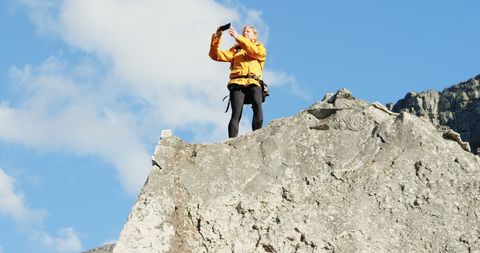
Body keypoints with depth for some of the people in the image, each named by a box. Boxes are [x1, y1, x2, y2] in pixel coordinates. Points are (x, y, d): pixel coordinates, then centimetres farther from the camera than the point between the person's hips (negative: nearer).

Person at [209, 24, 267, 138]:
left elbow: (253, 51, -1)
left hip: (253, 83, -1)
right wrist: (216, 38, 6)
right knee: (236, 113, -20)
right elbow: (216, 55, 19)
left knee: (257, 106, -32)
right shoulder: (236, 50, 30)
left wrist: (238, 37, -6)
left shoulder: (260, 49, 24)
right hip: (237, 83, 1)